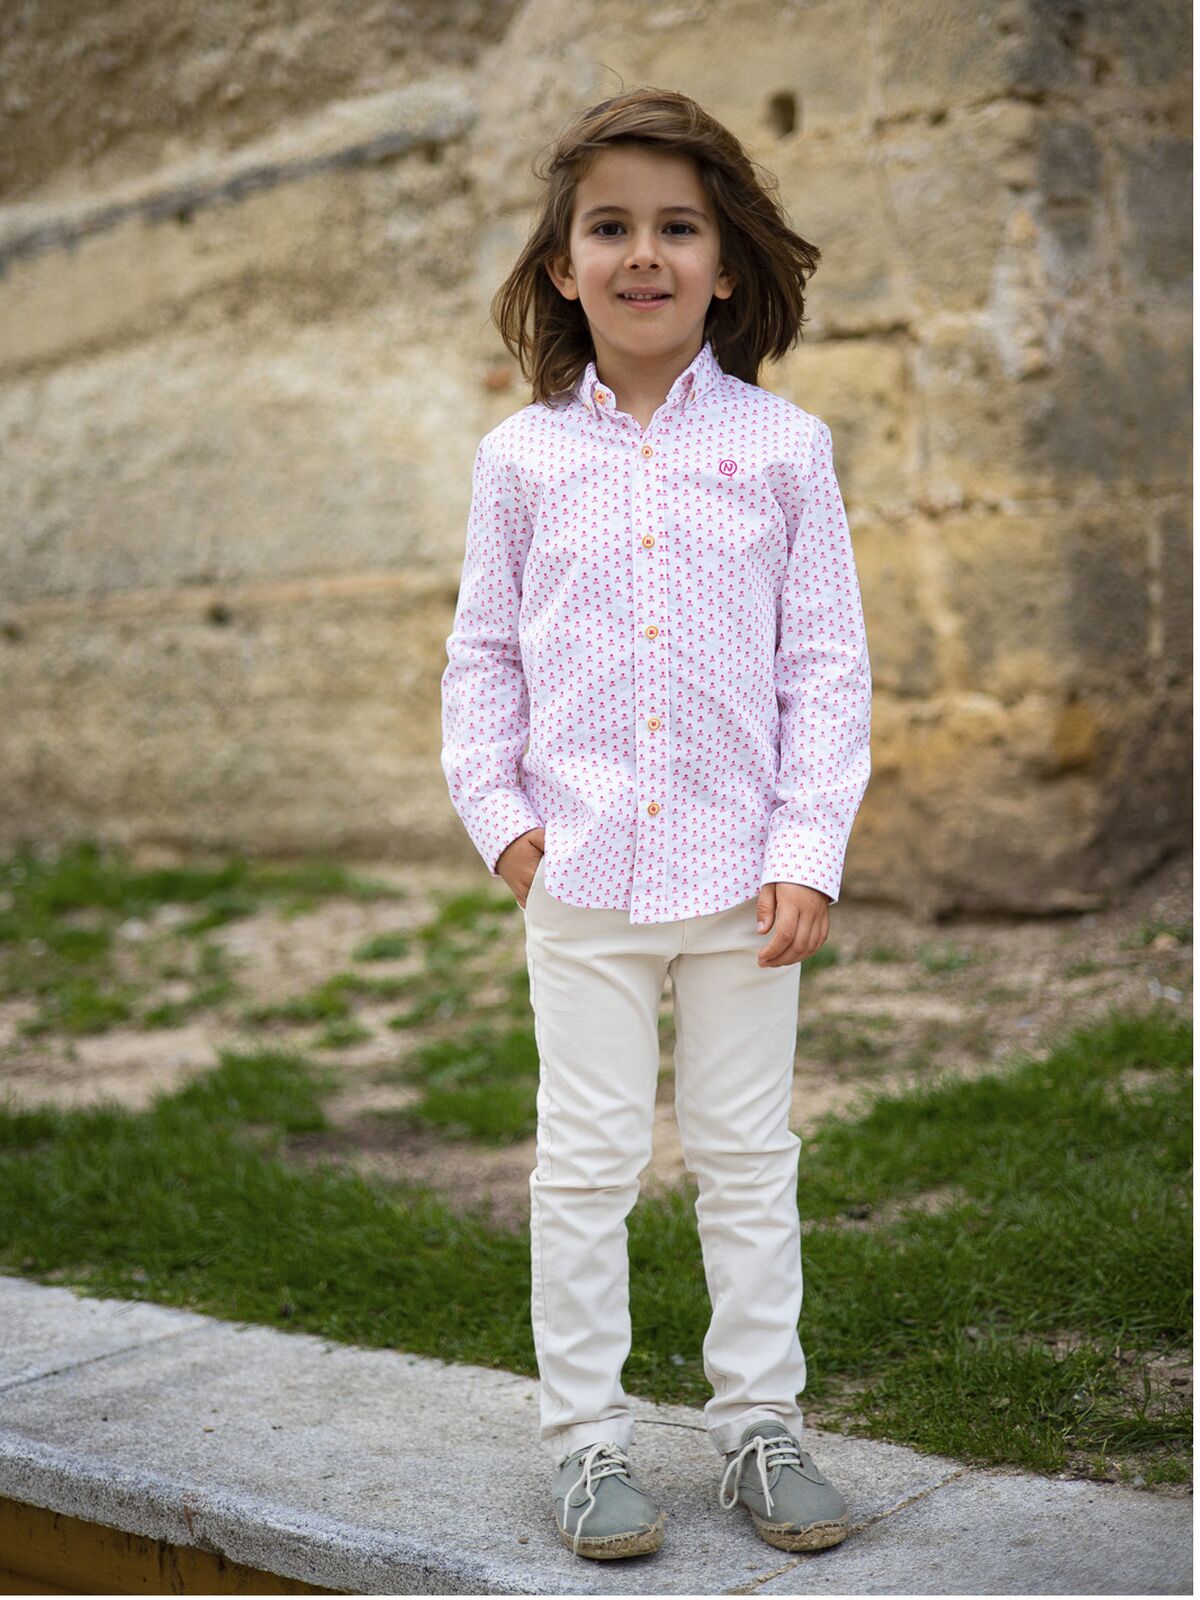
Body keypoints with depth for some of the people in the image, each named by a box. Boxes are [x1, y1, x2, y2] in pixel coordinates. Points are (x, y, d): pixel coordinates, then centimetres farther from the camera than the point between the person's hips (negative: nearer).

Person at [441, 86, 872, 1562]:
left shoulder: (783, 447, 0)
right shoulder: (523, 456, 2)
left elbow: (828, 665, 0)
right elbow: (482, 652, 9)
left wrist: (809, 851, -6)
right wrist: (498, 814, -1)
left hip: (741, 872, 0)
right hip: (580, 876, 0)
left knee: (748, 1158, 11)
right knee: (585, 1161, 7)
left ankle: (759, 1421, 26)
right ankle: (584, 1435, 21)